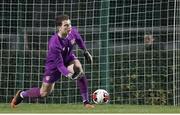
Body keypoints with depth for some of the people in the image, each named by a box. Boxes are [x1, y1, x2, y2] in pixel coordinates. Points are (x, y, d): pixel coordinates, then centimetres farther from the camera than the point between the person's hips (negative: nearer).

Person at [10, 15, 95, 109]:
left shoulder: (73, 31, -24)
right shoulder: (54, 44, -39)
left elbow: (79, 39, 4)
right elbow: (59, 64, -36)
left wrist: (85, 52, 13)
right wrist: (68, 74, -51)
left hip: (68, 58, 5)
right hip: (54, 63, -4)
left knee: (79, 71, -27)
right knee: (44, 93, 6)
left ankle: (86, 102, -18)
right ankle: (22, 94, 34)